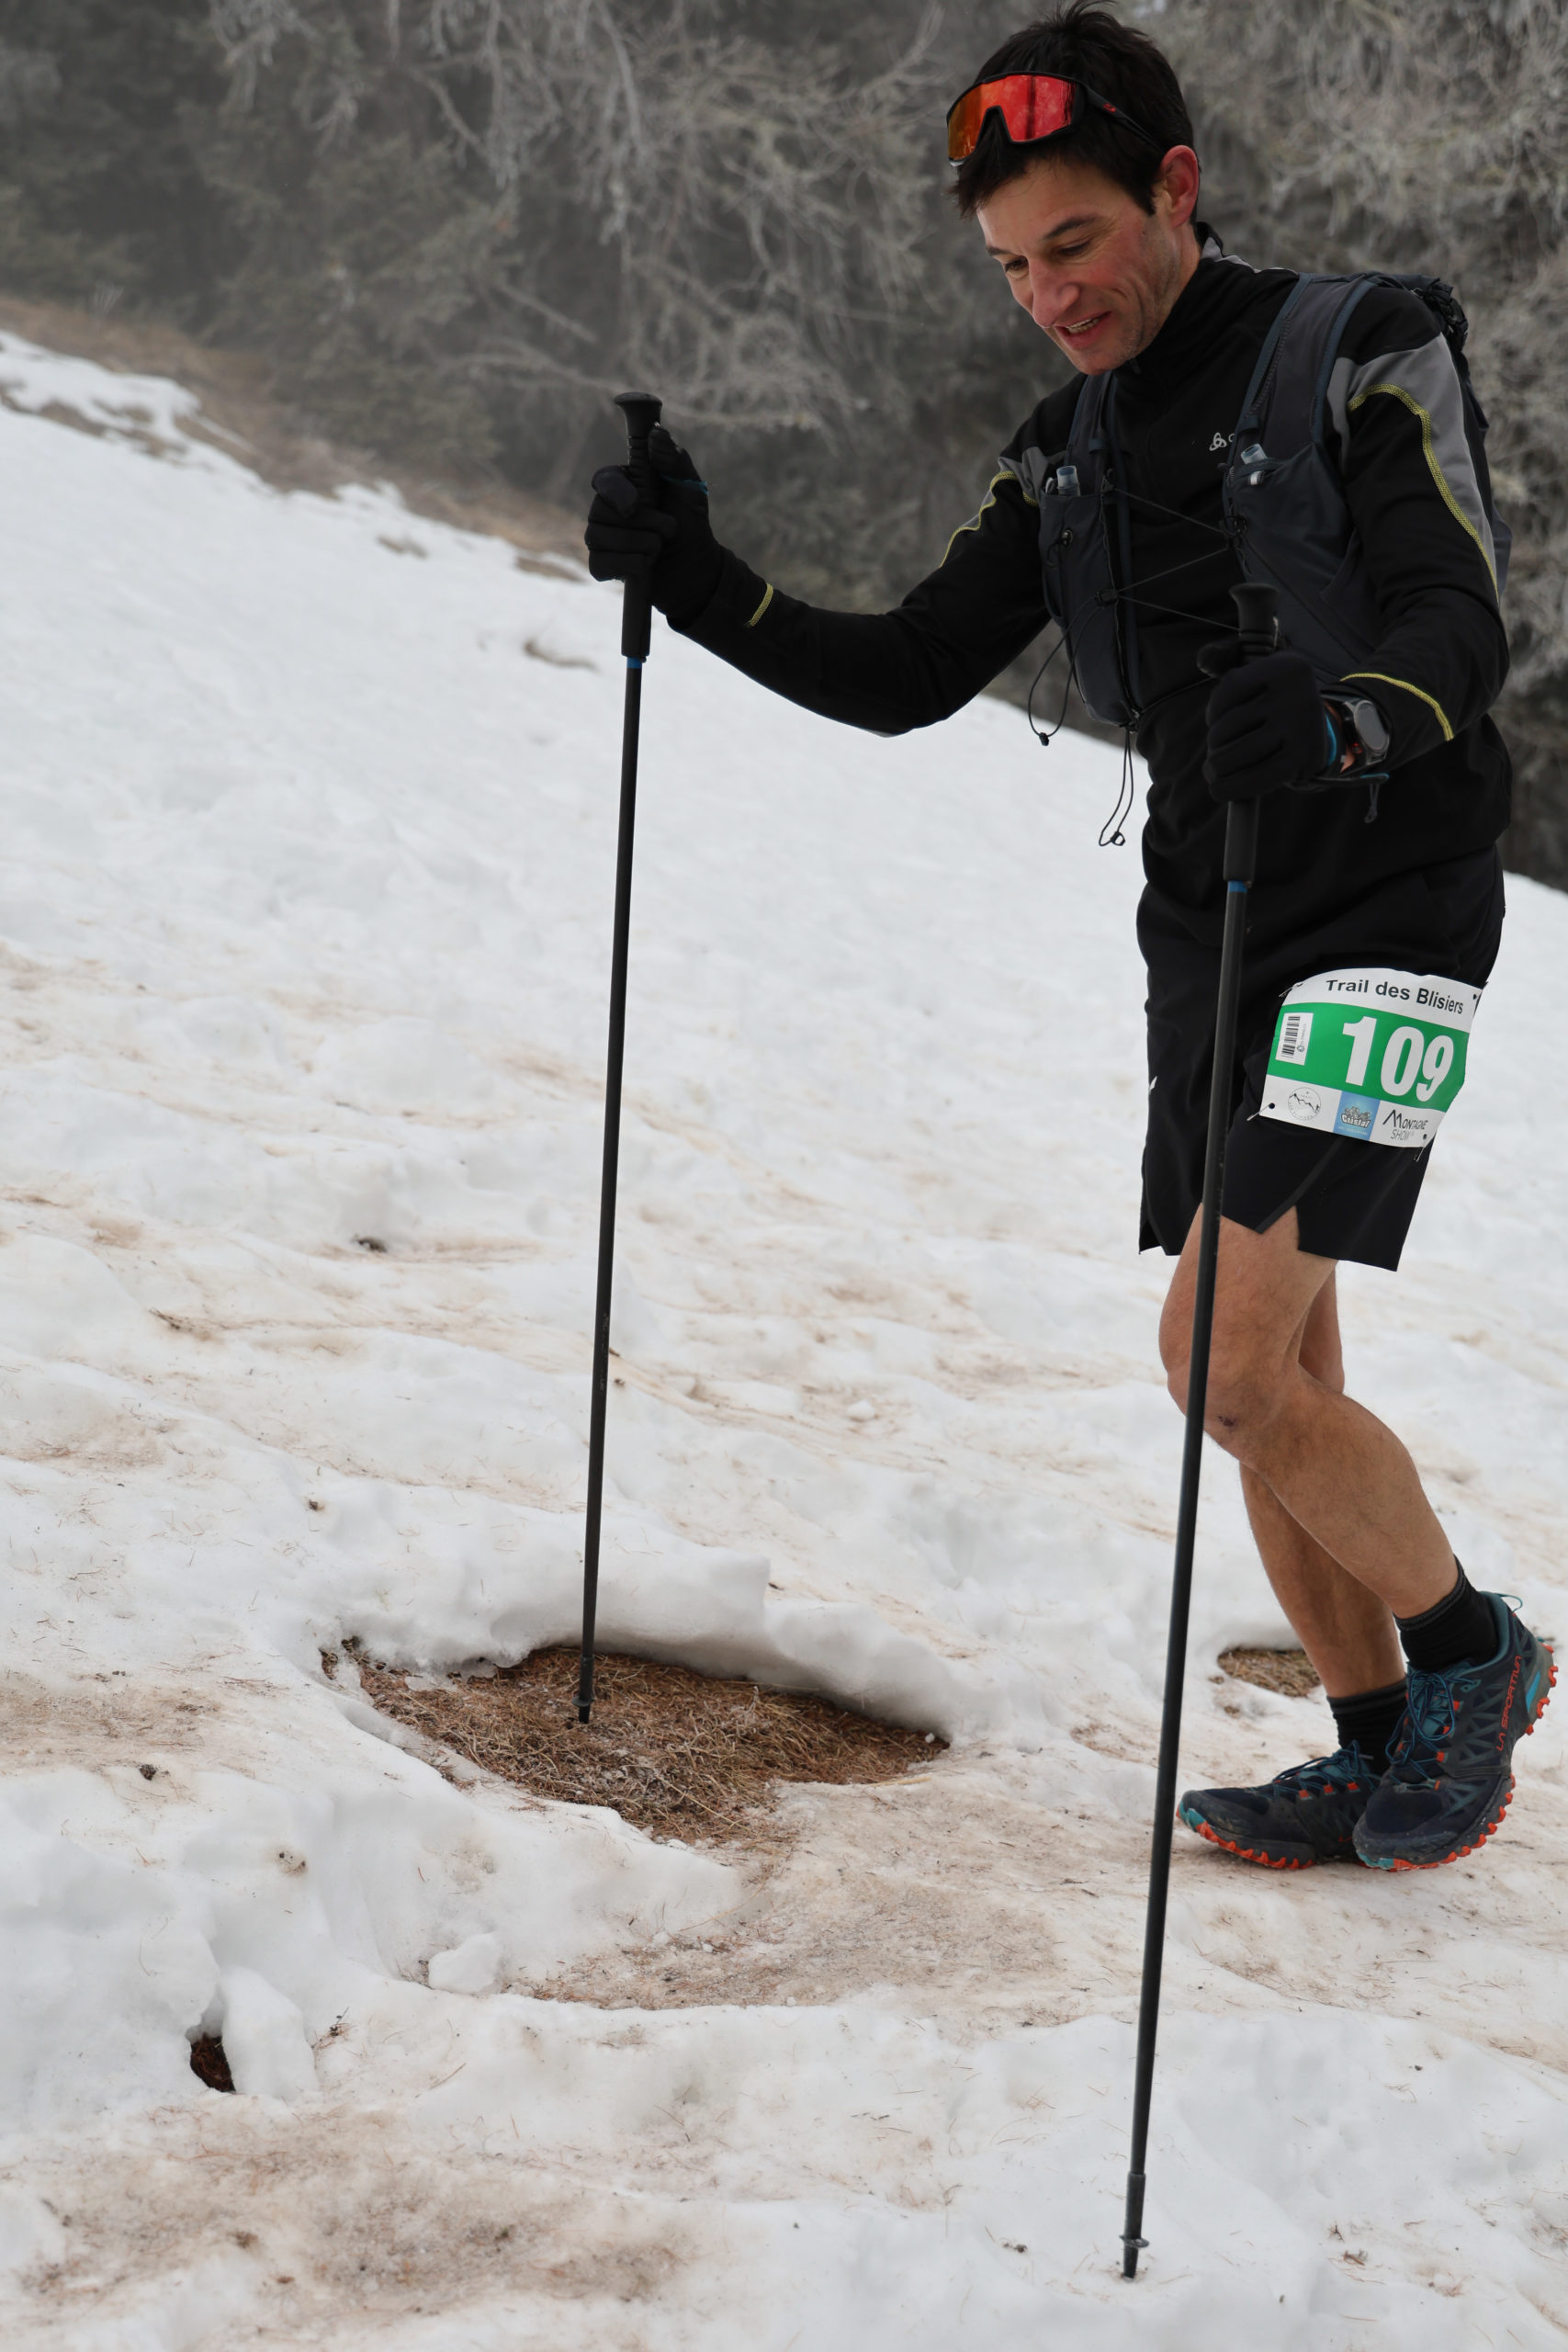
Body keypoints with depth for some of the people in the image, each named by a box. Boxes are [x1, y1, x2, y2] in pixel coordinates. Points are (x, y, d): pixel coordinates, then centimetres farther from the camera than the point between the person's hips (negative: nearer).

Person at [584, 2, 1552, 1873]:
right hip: (1205, 927, 7)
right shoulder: (1070, 450, 9)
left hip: (1386, 911, -7)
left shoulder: (1363, 355, -11)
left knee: (1232, 1363, -14)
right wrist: (696, 585, -4)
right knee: (1270, 1379, 8)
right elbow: (906, 678, 10)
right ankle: (1384, 1749, 22)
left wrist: (1344, 718, -45)